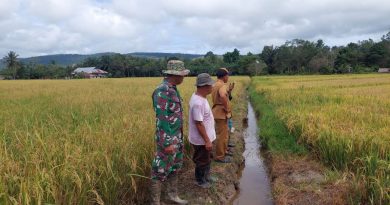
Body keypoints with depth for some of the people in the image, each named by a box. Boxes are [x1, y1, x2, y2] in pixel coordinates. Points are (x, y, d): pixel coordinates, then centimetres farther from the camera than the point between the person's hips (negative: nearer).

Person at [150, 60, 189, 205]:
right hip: (168, 138, -10)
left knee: (175, 167, 21)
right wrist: (167, 143, -24)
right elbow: (161, 119, -24)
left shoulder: (172, 89, 8)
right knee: (161, 171, 2)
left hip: (177, 136, 10)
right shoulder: (162, 91, -23)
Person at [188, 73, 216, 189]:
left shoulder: (200, 97, 1)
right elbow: (199, 124, -28)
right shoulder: (198, 103, -31)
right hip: (201, 140, -10)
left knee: (207, 159, 26)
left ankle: (206, 177, 45)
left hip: (206, 138, 10)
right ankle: (200, 181, 32)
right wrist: (207, 141, -22)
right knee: (202, 162, 12)